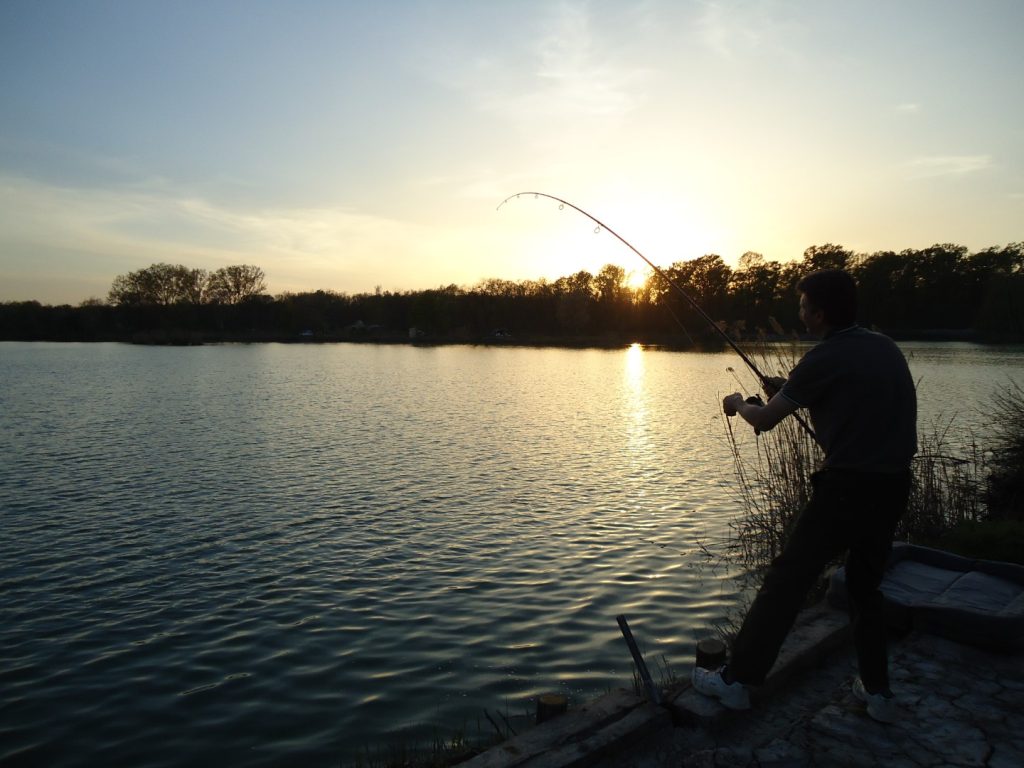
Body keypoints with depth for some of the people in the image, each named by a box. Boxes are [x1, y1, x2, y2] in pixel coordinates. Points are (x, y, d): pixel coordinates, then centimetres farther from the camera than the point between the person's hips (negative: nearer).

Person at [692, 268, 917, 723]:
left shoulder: (824, 360, -12)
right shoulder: (886, 349, 9)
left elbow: (764, 421, -5)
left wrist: (738, 405, 16)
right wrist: (789, 391, 25)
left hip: (849, 488, -7)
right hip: (895, 485, 8)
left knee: (785, 582, 0)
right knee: (865, 586, 22)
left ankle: (737, 680, 7)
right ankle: (877, 691, 28)